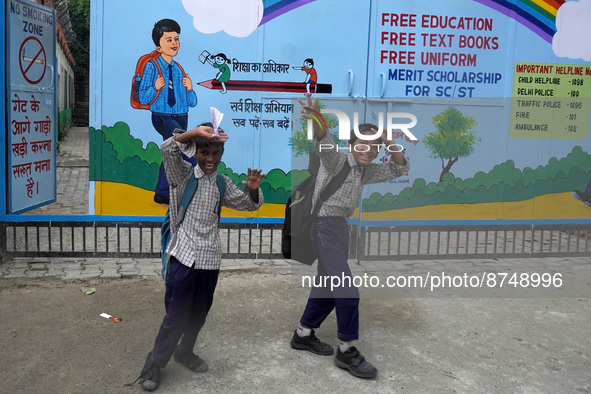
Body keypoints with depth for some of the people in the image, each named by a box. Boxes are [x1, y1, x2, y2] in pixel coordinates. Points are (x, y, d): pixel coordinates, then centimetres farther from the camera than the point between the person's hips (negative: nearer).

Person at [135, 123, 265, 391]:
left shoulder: (223, 183, 10)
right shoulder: (182, 173, -2)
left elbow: (248, 205, 16)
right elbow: (168, 149, -20)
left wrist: (253, 189, -8)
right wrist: (195, 132, -36)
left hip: (210, 258, 5)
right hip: (184, 255, -4)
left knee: (199, 313, 15)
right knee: (176, 314, -1)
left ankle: (184, 351, 38)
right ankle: (155, 363, 16)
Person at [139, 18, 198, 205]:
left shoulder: (179, 70, 9)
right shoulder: (152, 66, -4)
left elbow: (192, 102, 8)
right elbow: (143, 98, -8)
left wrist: (189, 88, -11)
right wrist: (156, 87, -25)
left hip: (181, 118, 5)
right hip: (162, 118, -5)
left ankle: (162, 194, 24)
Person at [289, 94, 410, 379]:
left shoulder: (366, 172, 14)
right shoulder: (337, 160, -10)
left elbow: (400, 169, 16)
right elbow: (324, 144, -32)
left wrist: (388, 142, -2)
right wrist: (316, 122, -54)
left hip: (340, 227, 9)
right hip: (326, 225, -9)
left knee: (329, 287, 17)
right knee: (347, 291, -11)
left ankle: (303, 334, 32)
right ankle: (347, 351, 1)